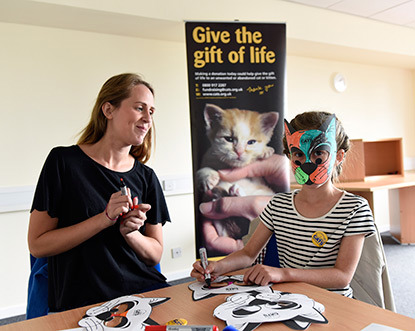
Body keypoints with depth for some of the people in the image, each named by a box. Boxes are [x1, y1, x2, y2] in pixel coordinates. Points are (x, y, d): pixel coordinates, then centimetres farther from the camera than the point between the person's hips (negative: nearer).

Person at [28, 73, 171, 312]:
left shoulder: (146, 177, 8)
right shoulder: (64, 161, -2)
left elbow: (155, 254, 11)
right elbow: (37, 244, -4)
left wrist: (130, 233, -10)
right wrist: (105, 219, -14)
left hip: (145, 290, 5)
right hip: (84, 300, -4)